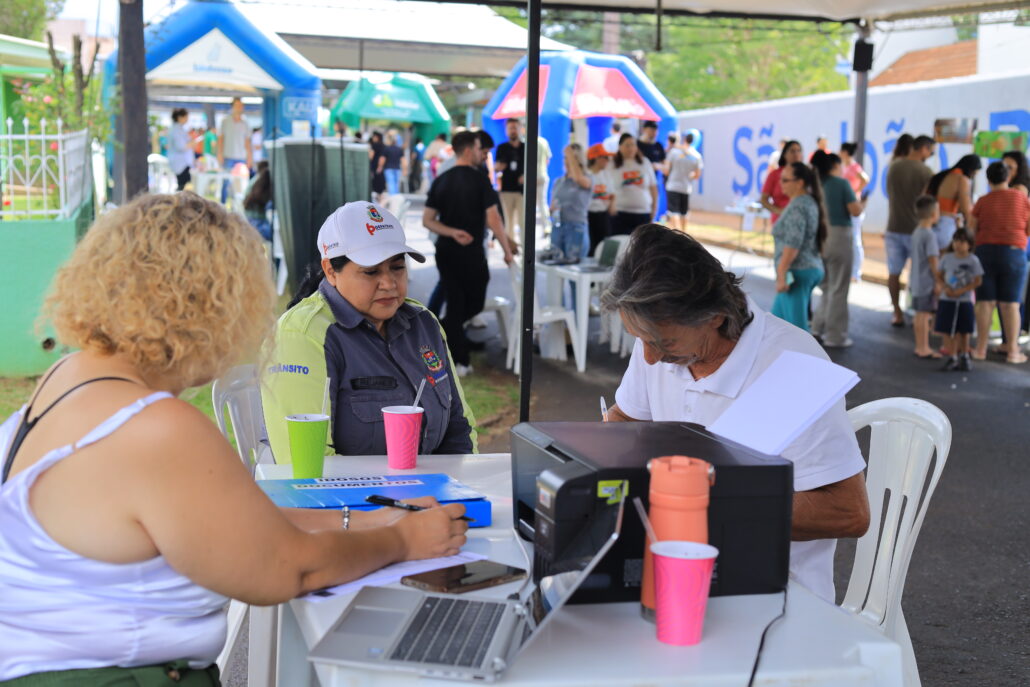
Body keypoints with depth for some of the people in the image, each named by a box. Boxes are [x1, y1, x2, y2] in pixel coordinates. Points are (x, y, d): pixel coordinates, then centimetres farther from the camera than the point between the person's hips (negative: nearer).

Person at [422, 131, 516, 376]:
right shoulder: (480, 180, -10)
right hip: (471, 253, -5)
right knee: (474, 304, 14)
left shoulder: (441, 181, 6)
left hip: (445, 252, 6)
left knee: (455, 305, 10)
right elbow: (493, 220, -13)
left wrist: (452, 232, -6)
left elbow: (427, 220, 2)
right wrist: (507, 250, -4)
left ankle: (460, 361, 9)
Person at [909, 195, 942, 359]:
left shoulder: (916, 232, 11)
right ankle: (923, 348, 0)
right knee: (924, 315, -4)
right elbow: (933, 260, -18)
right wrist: (938, 282, -14)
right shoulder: (930, 235, -17)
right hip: (926, 282, -9)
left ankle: (921, 347, 22)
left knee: (920, 315, 14)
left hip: (916, 281, 9)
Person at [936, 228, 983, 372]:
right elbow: (939, 276, 6)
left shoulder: (973, 260, -6)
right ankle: (952, 357, 14)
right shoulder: (947, 258, 0)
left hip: (964, 301, -2)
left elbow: (977, 281, -7)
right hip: (946, 300, 2)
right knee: (947, 330, 2)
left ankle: (964, 357, 24)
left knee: (963, 331, 8)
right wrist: (945, 288, -12)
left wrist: (962, 290, -18)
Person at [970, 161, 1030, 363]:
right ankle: (1012, 351, -1)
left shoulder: (983, 202, -2)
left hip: (985, 253, 0)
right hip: (1013, 254, 0)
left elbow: (971, 231, -1)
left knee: (985, 302, 3)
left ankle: (981, 348, 3)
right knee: (1010, 304, 1)